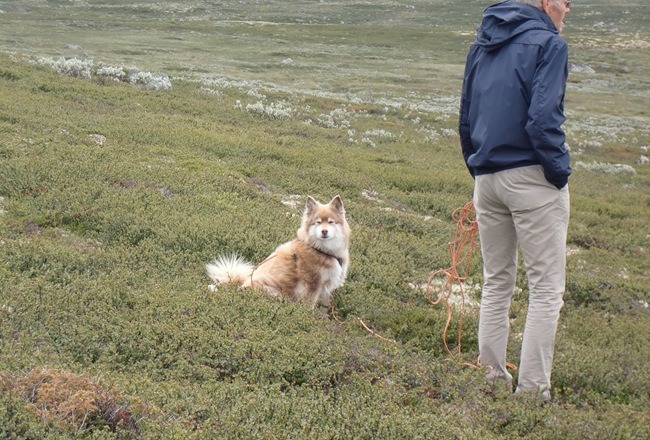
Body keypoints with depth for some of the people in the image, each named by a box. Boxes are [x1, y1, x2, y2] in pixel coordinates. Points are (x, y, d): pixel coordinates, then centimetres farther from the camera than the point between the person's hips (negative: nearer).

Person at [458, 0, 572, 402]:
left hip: (487, 179, 7)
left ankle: (493, 377, 21)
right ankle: (532, 387, 2)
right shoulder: (548, 43, -8)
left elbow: (465, 118, 17)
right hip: (532, 178, -7)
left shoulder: (482, 43, 14)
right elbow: (543, 119, -19)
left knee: (496, 283, 16)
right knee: (546, 289, 1)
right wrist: (560, 172, -8)